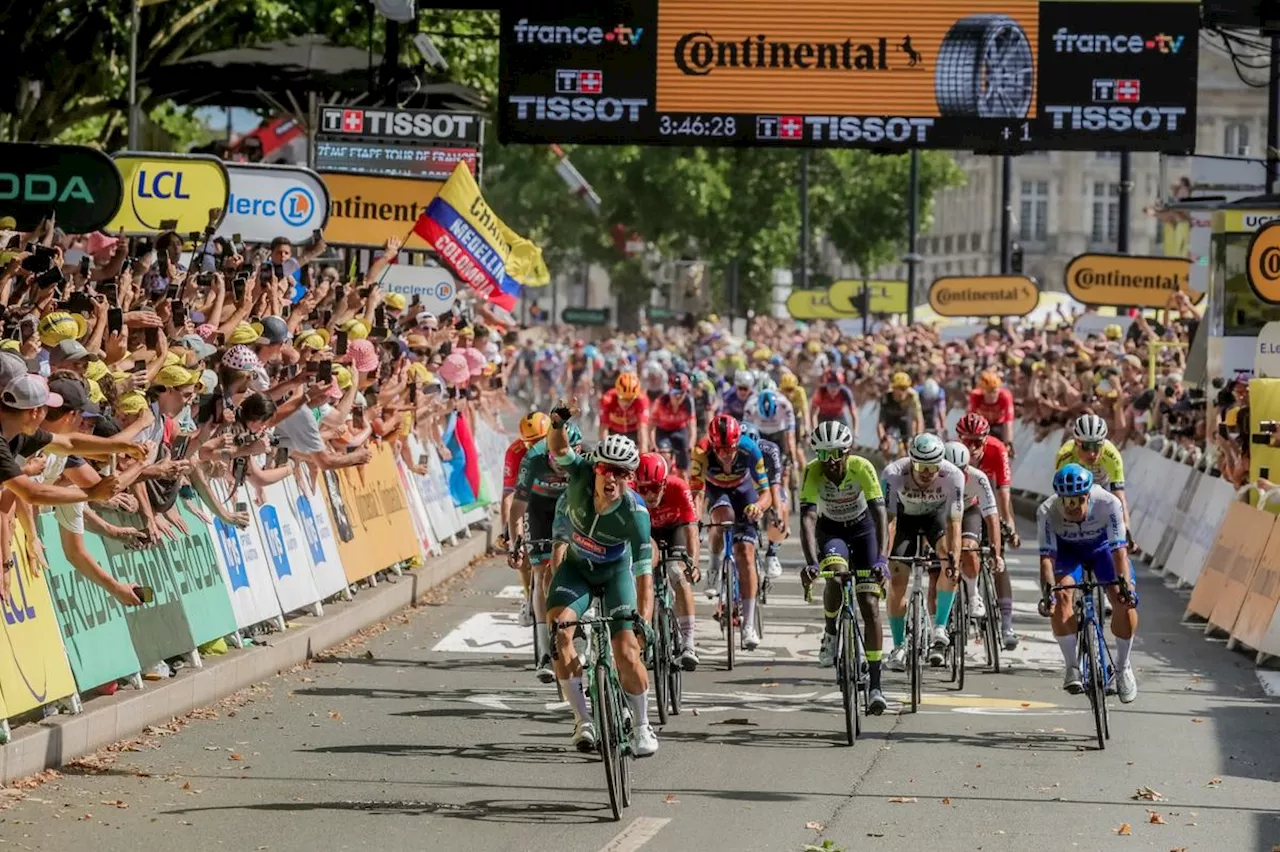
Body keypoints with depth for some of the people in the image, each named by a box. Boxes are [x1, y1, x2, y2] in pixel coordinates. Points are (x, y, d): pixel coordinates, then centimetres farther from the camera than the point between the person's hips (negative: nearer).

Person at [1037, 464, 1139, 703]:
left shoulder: (1109, 504, -35)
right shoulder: (1047, 512, -33)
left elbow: (1119, 550, -36)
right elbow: (1047, 556, -36)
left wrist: (1125, 585, -50)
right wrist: (1047, 591, -52)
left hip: (1103, 546, 0)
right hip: (1067, 549, 0)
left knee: (1125, 601, -20)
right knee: (1061, 595, -27)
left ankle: (1122, 665, 3)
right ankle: (1072, 666, -12)